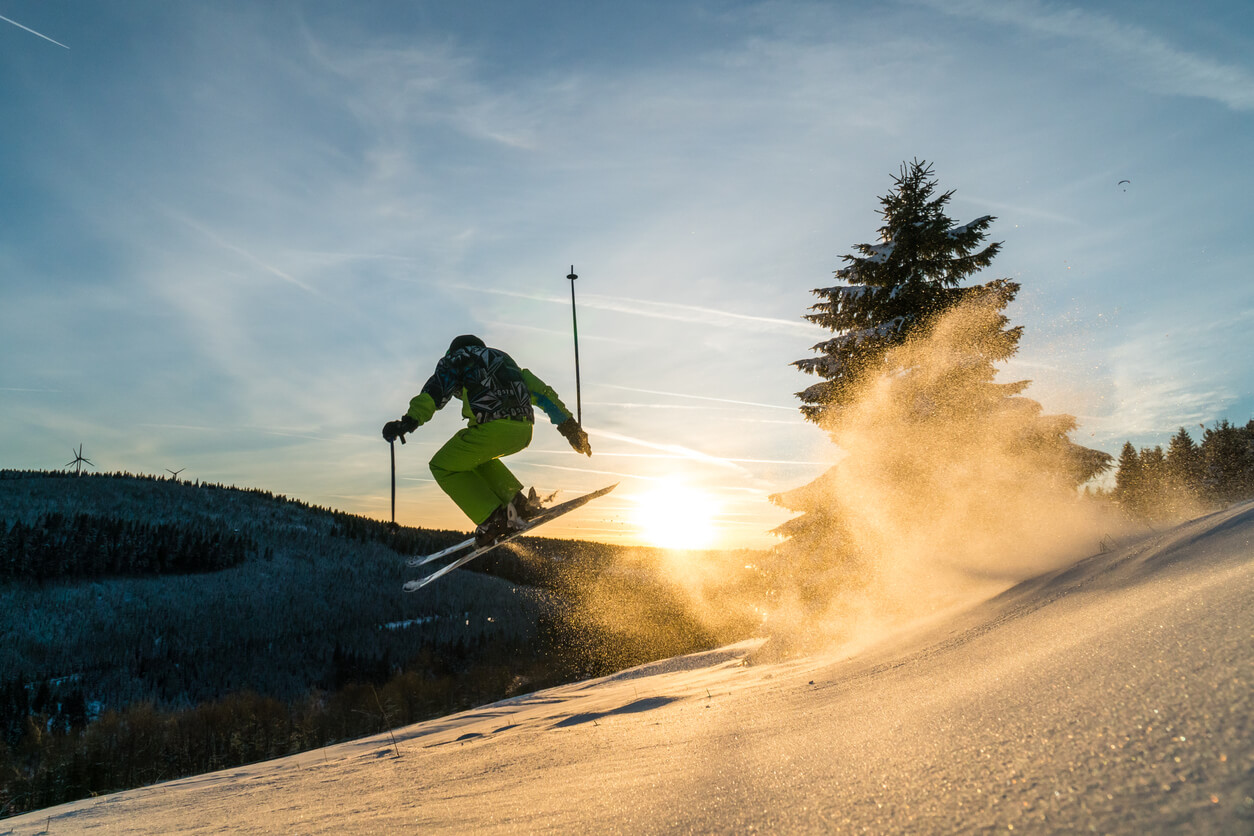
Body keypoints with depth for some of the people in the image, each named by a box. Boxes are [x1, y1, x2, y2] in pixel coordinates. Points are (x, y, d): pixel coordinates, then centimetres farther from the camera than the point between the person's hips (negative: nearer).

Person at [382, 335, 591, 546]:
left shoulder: (456, 358, 17)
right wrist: (568, 424, 25)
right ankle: (518, 503, 15)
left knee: (443, 466, 15)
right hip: (524, 432, 7)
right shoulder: (503, 358, 34)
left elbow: (435, 391, -2)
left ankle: (494, 519, 0)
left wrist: (409, 421, -13)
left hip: (494, 428, -7)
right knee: (474, 455, 33)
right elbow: (541, 391, 26)